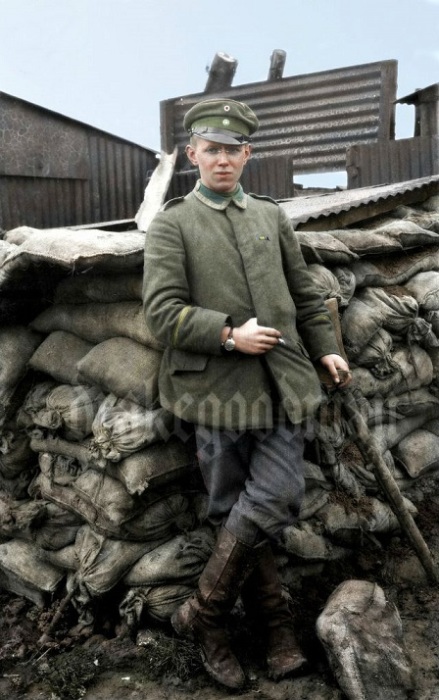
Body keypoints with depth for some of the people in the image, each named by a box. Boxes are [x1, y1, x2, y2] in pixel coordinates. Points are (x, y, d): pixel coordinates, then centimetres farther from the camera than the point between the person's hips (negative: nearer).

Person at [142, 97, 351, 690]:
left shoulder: (272, 216, 16)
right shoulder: (171, 224, 3)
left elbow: (303, 292, 21)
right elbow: (162, 312, -8)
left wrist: (326, 348, 11)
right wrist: (230, 334, -14)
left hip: (284, 385, 3)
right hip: (218, 390, -3)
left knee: (274, 503, -4)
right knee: (234, 510, 6)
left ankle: (204, 613, 17)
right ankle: (277, 626, 26)